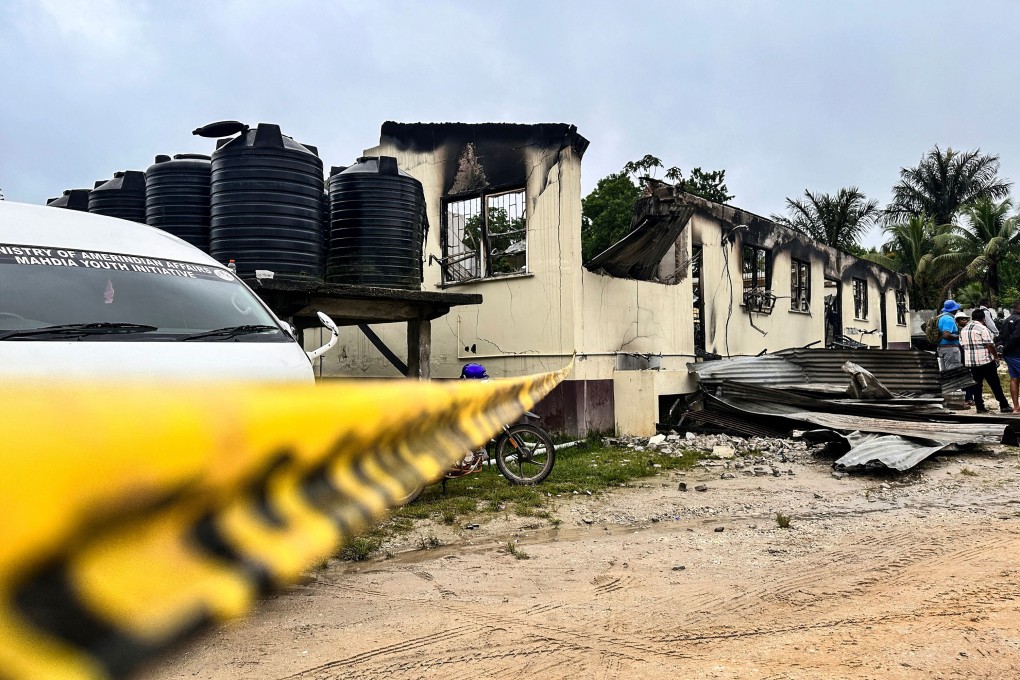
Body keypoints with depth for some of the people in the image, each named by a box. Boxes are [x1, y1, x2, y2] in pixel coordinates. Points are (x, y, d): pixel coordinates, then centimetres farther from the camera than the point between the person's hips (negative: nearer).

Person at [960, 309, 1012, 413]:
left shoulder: (963, 329, 10)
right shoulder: (983, 328, -11)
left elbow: (962, 345, 12)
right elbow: (990, 345, -13)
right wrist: (996, 356, -4)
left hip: (969, 361, 6)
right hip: (985, 361, -6)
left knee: (976, 385, 8)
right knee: (995, 385, 2)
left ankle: (980, 407, 8)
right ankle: (1004, 406, 6)